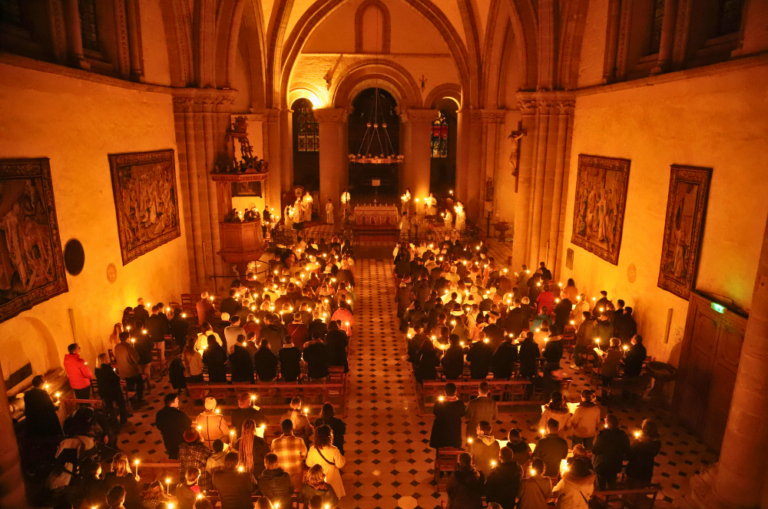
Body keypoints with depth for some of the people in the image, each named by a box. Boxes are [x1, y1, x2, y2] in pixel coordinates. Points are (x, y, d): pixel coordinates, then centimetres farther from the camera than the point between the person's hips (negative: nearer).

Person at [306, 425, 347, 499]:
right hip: (331, 478, -2)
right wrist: (341, 457, -5)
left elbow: (309, 464, -10)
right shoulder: (334, 451, -34)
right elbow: (340, 465, -20)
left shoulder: (312, 449, -26)